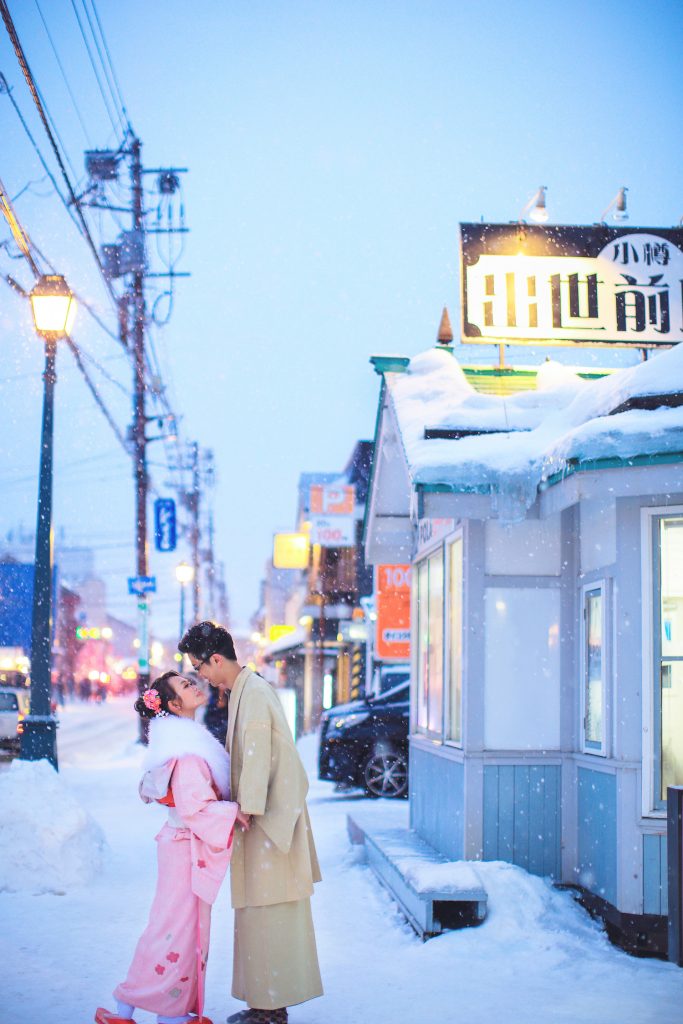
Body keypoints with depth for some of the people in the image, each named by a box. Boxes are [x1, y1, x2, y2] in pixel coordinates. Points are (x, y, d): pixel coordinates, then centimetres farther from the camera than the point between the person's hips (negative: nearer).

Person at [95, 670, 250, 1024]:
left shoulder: (188, 740, 10)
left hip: (185, 844, 10)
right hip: (187, 846, -10)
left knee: (188, 929, 13)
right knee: (177, 929, -4)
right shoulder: (187, 750, -21)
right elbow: (194, 806, -26)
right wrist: (234, 811, -16)